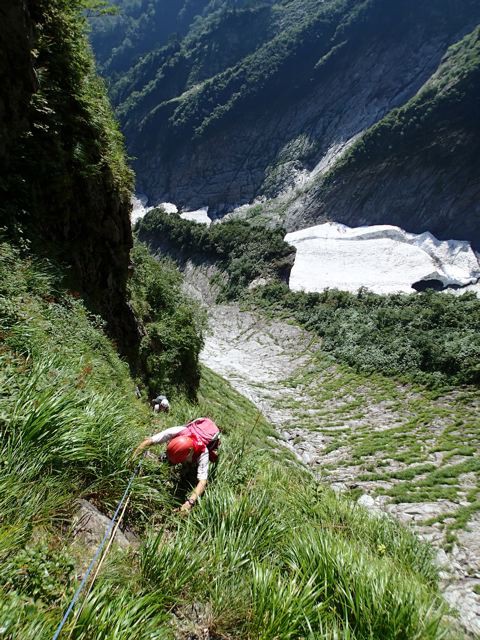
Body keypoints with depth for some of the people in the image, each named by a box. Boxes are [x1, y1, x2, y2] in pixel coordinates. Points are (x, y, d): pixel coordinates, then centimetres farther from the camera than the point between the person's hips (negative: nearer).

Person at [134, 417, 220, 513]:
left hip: (212, 432, -3)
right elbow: (149, 441, -40)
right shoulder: (176, 432, -44)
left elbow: (202, 481, -49)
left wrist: (189, 502, -62)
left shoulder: (203, 453, -47)